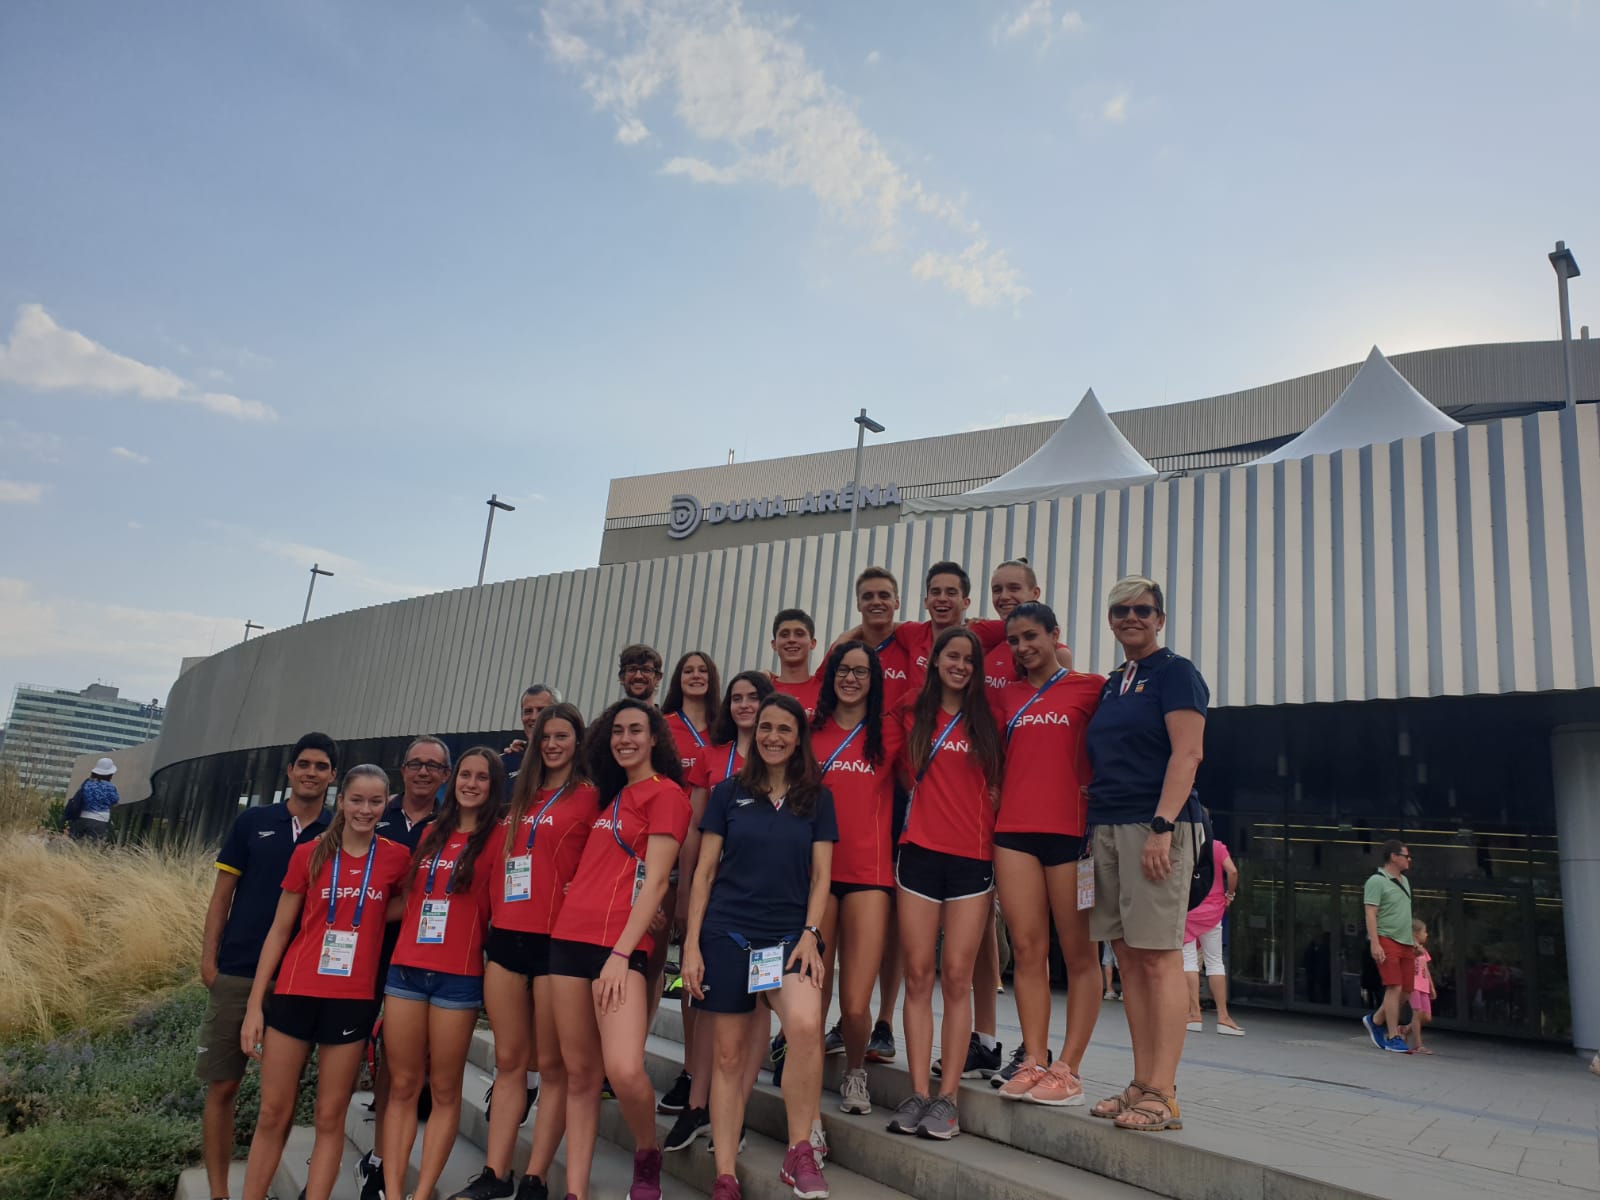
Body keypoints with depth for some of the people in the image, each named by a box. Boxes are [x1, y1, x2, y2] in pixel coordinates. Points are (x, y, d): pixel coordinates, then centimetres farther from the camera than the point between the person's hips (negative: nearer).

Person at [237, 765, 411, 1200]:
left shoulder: (397, 858, -1)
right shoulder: (309, 853, -1)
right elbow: (279, 931, 3)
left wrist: (375, 913, -6)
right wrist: (254, 1004, -1)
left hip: (353, 1000, 0)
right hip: (295, 994, 0)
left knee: (330, 1118, 8)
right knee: (273, 1115, 8)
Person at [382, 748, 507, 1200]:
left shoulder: (497, 836, -1)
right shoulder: (432, 833, 15)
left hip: (458, 975, -5)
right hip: (406, 968, 5)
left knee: (444, 1090, 4)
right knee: (402, 1086, 6)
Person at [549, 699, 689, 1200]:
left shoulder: (666, 793, -4)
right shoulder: (611, 794, 19)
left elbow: (656, 881, -11)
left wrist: (621, 953, -17)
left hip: (619, 945, -7)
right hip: (570, 938, 7)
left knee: (624, 1070, -19)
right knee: (580, 1072, 9)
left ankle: (647, 1157, 9)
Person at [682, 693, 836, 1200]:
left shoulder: (817, 798, 7)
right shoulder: (728, 793, 6)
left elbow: (820, 875, 5)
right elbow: (704, 871, 5)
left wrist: (810, 934, -9)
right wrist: (691, 944, -1)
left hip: (789, 935, 0)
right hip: (726, 934, 1)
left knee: (806, 1025, -26)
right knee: (729, 1053, 3)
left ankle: (799, 1153, -8)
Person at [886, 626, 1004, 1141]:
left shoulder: (987, 721, 7)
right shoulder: (913, 715, 8)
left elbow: (996, 788, 10)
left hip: (973, 857, -1)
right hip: (920, 852, 1)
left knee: (957, 976, -2)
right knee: (918, 974, 0)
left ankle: (947, 1096, 3)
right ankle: (918, 1093, 5)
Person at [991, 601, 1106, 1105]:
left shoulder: (1090, 686, 1)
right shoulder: (1008, 696, 14)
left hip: (1071, 830, -4)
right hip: (1014, 829, 4)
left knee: (1079, 954, 2)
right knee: (1026, 949, 4)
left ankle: (1068, 1069, 7)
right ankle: (1033, 1060, 10)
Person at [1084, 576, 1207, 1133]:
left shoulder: (1175, 672, -2)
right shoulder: (1111, 684, 19)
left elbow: (1187, 754, -12)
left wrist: (1162, 826, -20)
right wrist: (1094, 827, 13)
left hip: (1154, 825, -8)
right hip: (1107, 827, 8)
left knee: (1159, 957, -6)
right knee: (1128, 959, 9)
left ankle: (1163, 1095, 0)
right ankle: (1142, 1084, 16)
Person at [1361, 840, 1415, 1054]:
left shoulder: (1404, 881, 19)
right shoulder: (1376, 881, -7)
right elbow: (1371, 914, -13)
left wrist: (1414, 942, 23)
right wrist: (1374, 943, -22)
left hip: (1405, 943, 8)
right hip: (1386, 940, -8)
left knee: (1406, 989, 6)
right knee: (1394, 988, -12)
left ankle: (1375, 1020, 22)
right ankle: (1393, 1038, -6)